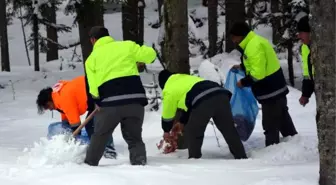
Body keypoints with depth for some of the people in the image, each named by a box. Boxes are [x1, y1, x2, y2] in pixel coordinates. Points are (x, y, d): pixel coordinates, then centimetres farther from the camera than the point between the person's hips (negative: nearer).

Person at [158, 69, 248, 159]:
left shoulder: (169, 90, 19)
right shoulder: (187, 79, 43)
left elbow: (168, 113, 25)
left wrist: (166, 131, 40)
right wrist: (183, 122, 56)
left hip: (203, 101, -7)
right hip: (221, 95, 7)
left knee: (192, 132, 11)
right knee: (229, 130, 12)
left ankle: (194, 158, 8)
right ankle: (241, 157, 12)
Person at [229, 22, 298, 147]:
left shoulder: (254, 47, -24)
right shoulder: (256, 41, 9)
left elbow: (258, 74, -30)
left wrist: (243, 82, -16)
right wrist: (242, 67, 17)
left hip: (270, 93, -11)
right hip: (277, 89, 11)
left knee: (270, 125, -4)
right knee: (283, 120, 21)